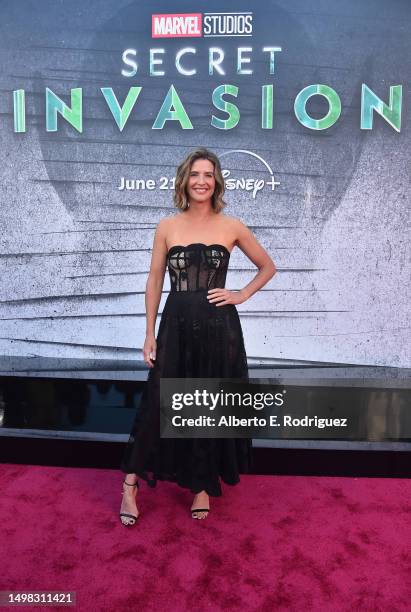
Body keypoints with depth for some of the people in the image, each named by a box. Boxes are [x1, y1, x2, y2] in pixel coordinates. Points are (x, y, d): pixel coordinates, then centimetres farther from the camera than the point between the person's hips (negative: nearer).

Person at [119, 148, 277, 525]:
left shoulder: (231, 227, 3)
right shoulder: (167, 227, 4)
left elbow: (268, 267, 13)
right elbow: (154, 281, 5)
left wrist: (241, 295, 0)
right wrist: (150, 333, 1)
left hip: (219, 327, 0)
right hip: (176, 326, 0)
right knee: (157, 403, 2)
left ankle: (203, 485, 29)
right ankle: (131, 483, 20)